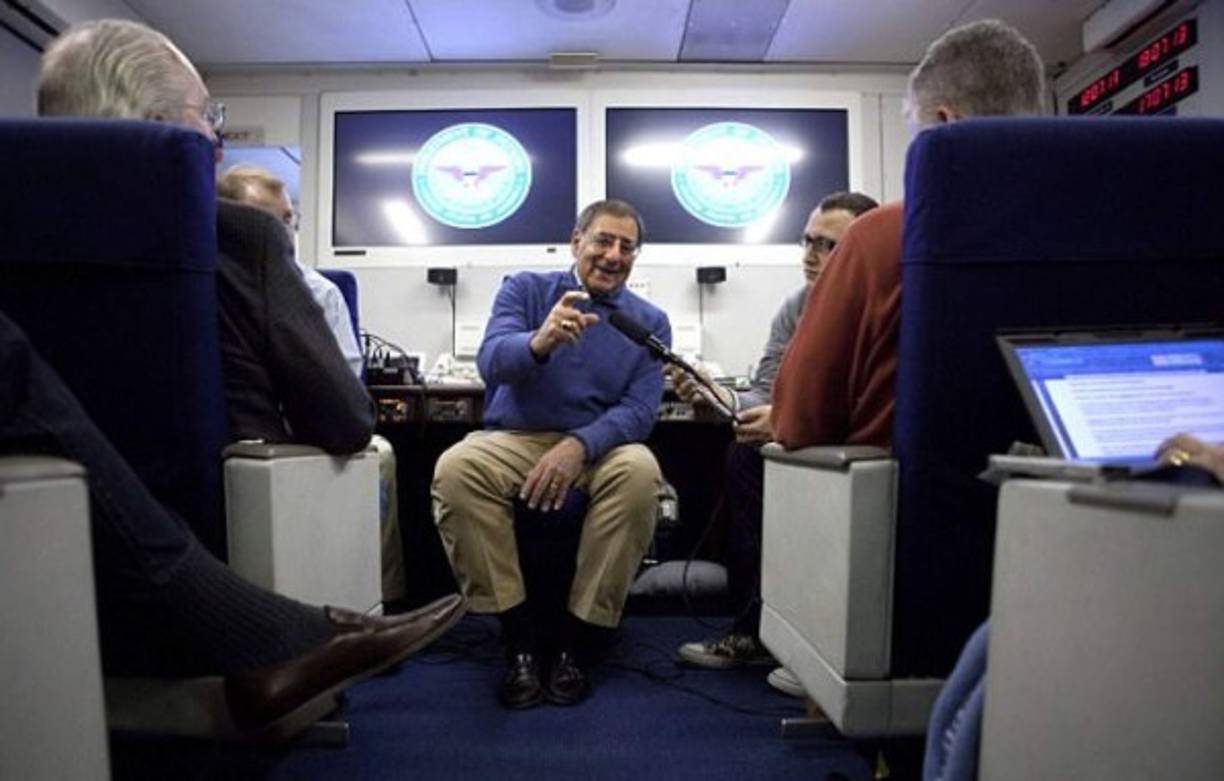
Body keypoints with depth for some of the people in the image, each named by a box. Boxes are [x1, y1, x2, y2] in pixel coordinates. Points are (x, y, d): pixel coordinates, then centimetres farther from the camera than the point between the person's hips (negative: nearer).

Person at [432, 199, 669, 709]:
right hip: (514, 438, 0)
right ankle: (519, 640, -18)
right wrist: (539, 342, -36)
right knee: (455, 468, -31)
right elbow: (491, 360, -12)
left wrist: (580, 446, -25)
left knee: (640, 471, -33)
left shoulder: (650, 322, 9)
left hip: (600, 445, 1)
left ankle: (573, 641, -18)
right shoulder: (525, 289, 7)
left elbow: (639, 410, -5)